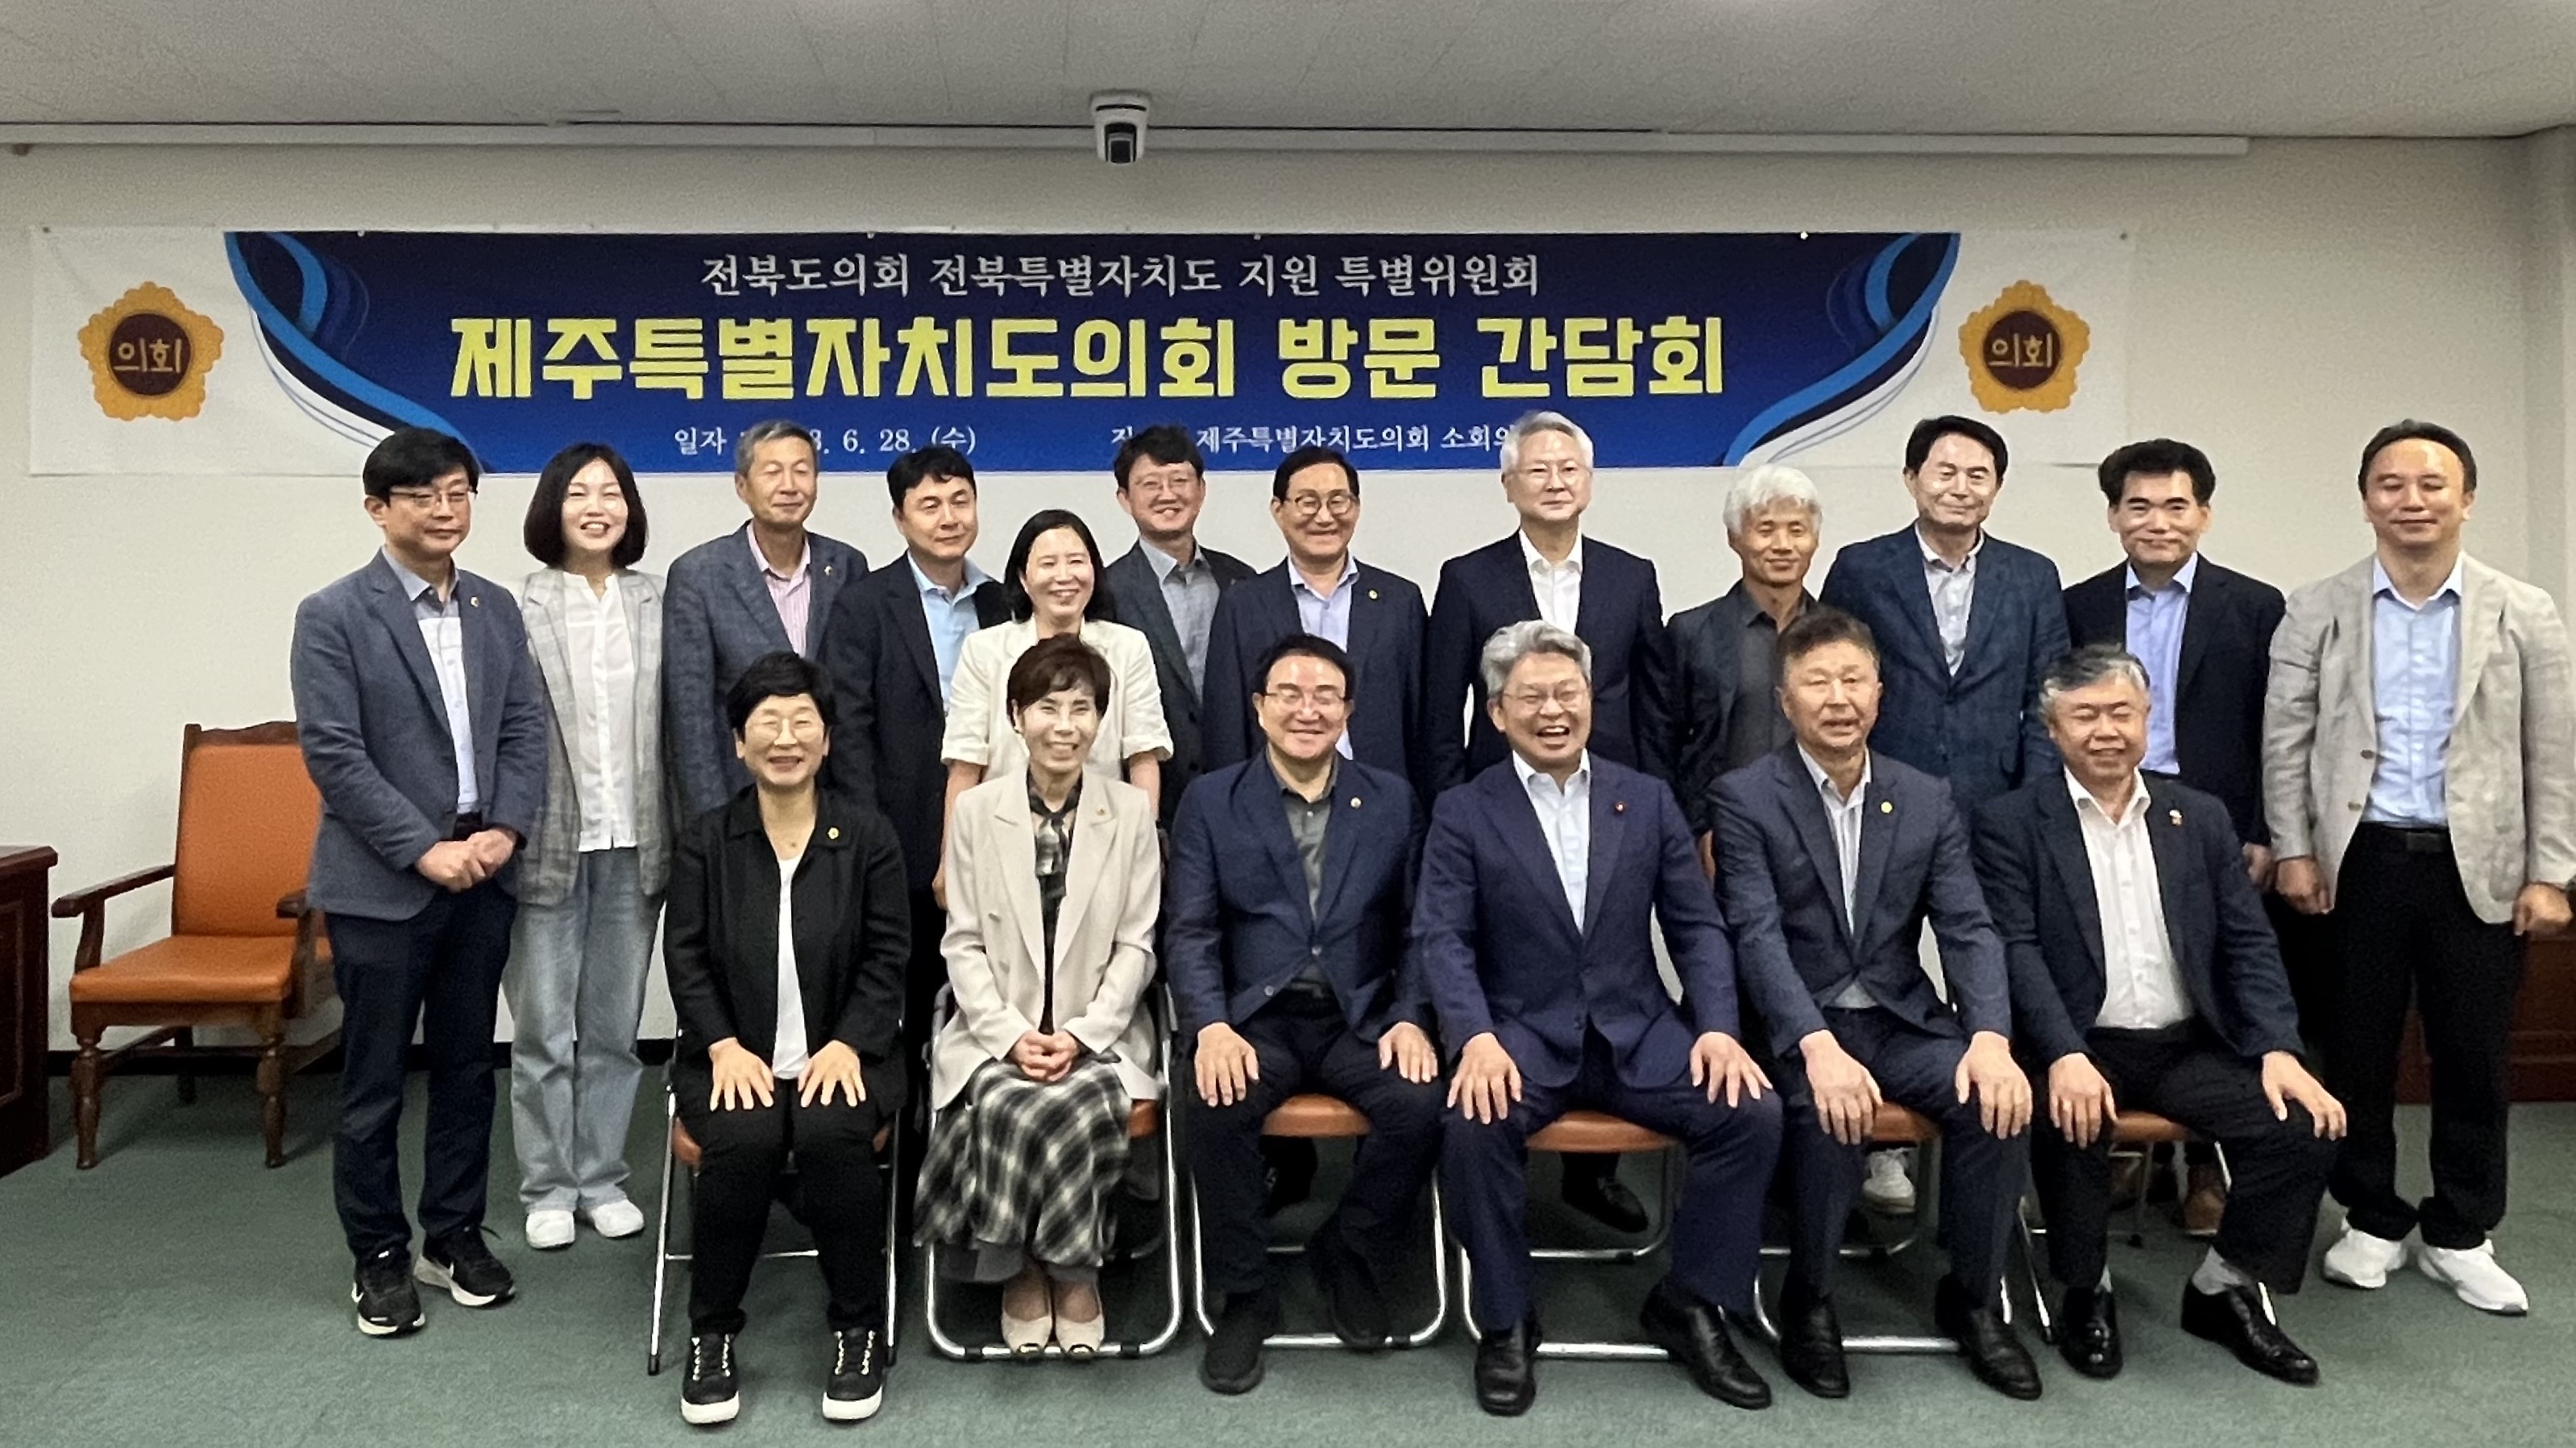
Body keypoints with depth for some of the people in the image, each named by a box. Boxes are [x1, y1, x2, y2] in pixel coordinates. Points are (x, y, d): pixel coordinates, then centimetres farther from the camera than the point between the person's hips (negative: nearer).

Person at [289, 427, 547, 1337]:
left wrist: (504, 830, -8)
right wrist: (424, 851, -16)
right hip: (381, 885, -4)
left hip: (482, 877, 5)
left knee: (467, 1067, 12)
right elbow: (333, 754, -12)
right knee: (373, 1082, 5)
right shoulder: (333, 616, -6)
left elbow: (526, 729, 7)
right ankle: (379, 1255, 19)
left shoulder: (495, 608, 9)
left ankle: (454, 1235, 26)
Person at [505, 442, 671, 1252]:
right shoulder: (521, 608, -5)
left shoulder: (657, 604, 4)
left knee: (615, 1027, 12)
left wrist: (676, 837, 2)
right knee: (544, 1030, 6)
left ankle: (603, 1179, 25)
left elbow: (677, 725, 4)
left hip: (634, 846, 3)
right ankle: (548, 1188, 21)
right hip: (550, 845, -2)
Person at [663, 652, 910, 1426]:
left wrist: (847, 1045, -13)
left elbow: (887, 956, 1)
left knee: (835, 1135, -32)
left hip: (842, 1052, 0)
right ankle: (711, 1336, -8)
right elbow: (687, 957, 3)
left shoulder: (869, 835, 4)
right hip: (734, 1054, 1)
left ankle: (861, 1333, -13)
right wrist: (724, 1046, -12)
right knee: (743, 1144, -30)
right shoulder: (705, 840, 7)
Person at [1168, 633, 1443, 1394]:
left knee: (1421, 1107, -27)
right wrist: (1212, 1026, -17)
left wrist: (1410, 1018, -10)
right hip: (1256, 1017, -1)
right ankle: (1244, 1294, -8)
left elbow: (1418, 926, 7)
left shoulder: (1392, 800, 10)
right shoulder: (1211, 801, 6)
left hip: (1361, 1017, 1)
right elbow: (1189, 931, -1)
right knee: (1217, 1110, -31)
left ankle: (1348, 1255, 2)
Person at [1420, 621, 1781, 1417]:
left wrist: (1718, 1027, -10)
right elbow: (1441, 938, -7)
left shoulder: (1648, 799, 9)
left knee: (1753, 1112, -20)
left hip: (1639, 1033, 3)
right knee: (1473, 1126, -32)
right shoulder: (1463, 812, 2)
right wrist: (1477, 1038, -24)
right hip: (1522, 1035, -2)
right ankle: (1506, 1322, -9)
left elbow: (1697, 926, 7)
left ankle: (1690, 1304, 1)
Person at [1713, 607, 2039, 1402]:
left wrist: (1991, 1036, -19)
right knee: (1830, 1109, -33)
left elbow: (1968, 928, 0)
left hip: (1903, 1019, 4)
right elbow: (1758, 936, -15)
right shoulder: (1745, 797, -5)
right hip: (1797, 1025, -4)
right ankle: (1809, 1301, -7)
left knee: (1999, 1098, -22)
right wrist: (1819, 1047, -31)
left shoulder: (1928, 800, 8)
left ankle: (1974, 1299, 1)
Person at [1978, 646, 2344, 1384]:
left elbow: (2248, 944, 9)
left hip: (2190, 1045, 4)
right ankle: (2088, 1293, -6)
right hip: (2079, 1047, -4)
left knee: (2305, 1126, -17)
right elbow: (2017, 951, -11)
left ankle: (2225, 1289, 7)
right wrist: (2066, 1057, -25)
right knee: (2072, 1121, -33)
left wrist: (2279, 1051, -7)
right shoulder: (2011, 822, -1)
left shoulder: (2202, 817, 12)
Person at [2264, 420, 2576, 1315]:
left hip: (2479, 866, 0)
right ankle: (2372, 1223, 23)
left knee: (2473, 1056, 7)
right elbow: (2285, 741, 3)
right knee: (2357, 1050, 7)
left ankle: (2459, 1235, 23)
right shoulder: (2316, 611, 2)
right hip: (2358, 860, 0)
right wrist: (2294, 851, -3)